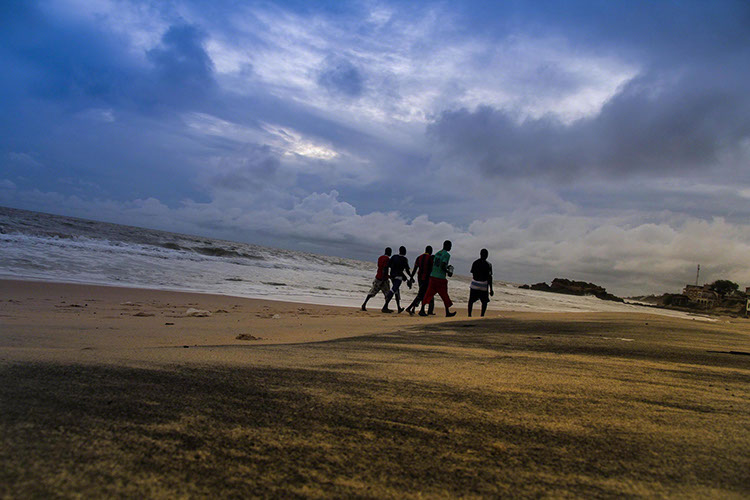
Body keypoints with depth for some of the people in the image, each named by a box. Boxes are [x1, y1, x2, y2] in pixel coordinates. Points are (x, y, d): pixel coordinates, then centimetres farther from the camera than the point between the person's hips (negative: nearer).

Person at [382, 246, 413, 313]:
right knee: (393, 290, -12)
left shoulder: (394, 257, 7)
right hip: (399, 276, -6)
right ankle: (385, 307, -23)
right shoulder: (404, 259, -6)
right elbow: (406, 270, -8)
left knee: (397, 290, 19)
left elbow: (388, 265, 3)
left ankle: (399, 308, 24)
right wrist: (411, 277, 3)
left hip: (392, 276, 6)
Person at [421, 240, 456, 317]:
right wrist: (449, 272, -3)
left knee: (428, 294, 5)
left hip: (432, 276, 7)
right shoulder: (447, 255, -10)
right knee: (445, 296, 6)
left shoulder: (437, 253, 14)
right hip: (441, 278, -7)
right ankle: (447, 312, 16)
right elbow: (443, 267, -20)